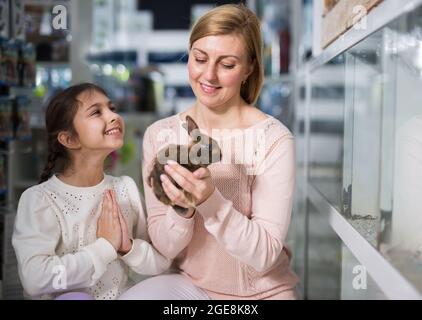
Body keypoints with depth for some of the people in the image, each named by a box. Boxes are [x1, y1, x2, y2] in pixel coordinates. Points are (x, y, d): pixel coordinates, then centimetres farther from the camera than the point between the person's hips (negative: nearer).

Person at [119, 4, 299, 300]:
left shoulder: (273, 140, -15)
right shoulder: (160, 135, -5)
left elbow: (265, 256, -17)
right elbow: (165, 247, -6)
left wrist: (210, 201, -31)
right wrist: (182, 209, -25)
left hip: (263, 292, -1)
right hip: (190, 285, 2)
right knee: (133, 296, -25)